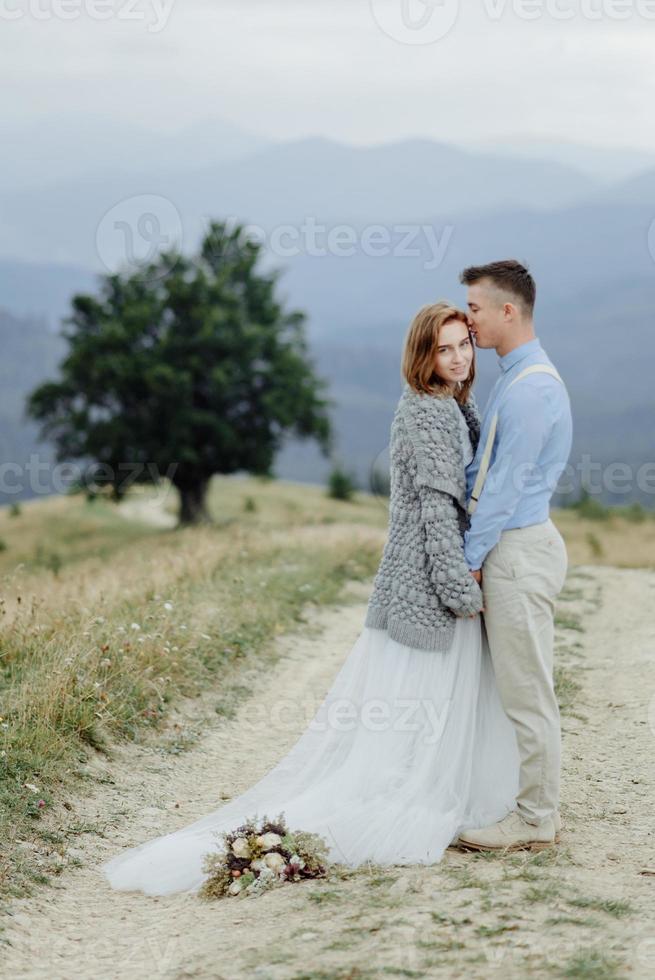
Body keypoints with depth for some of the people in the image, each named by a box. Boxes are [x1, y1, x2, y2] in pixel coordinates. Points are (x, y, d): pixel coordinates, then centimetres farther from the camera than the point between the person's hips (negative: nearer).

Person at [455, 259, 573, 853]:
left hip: (519, 550, -10)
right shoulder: (516, 379, 16)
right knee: (519, 690, 13)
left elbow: (508, 481, -18)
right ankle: (535, 808, 20)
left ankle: (536, 821, 4)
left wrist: (472, 557, -13)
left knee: (527, 692, -3)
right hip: (511, 548, 10)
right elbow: (485, 470, 19)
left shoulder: (532, 387, -17)